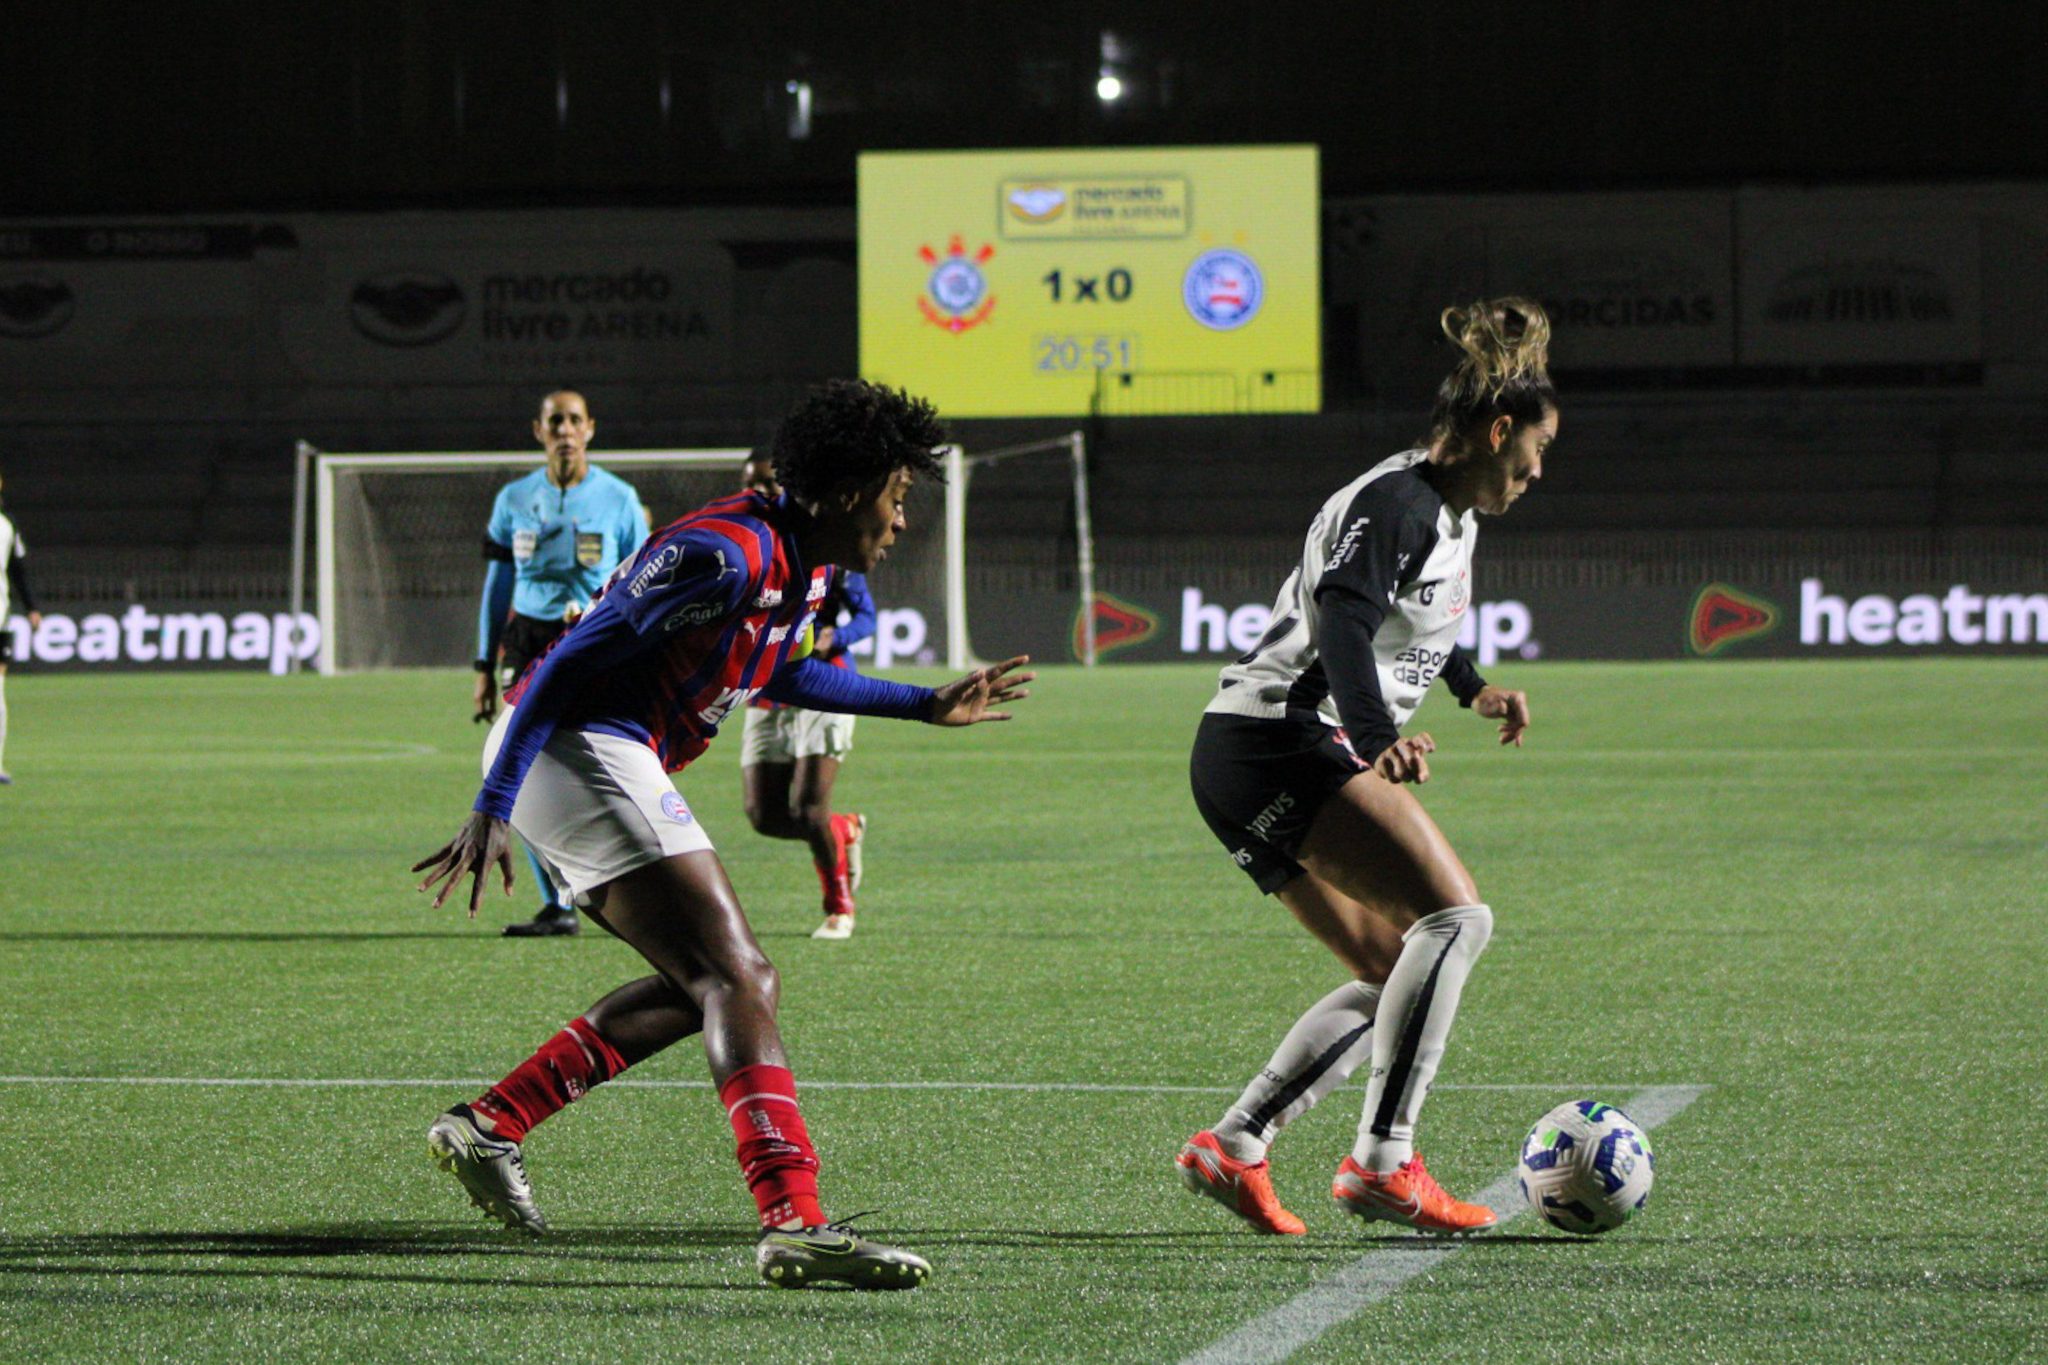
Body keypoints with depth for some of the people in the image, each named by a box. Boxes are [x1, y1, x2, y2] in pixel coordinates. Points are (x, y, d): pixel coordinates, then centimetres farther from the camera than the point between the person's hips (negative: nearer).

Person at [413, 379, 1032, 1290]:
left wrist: (927, 705, 37)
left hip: (600, 765, 11)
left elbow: (775, 674, 35)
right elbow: (573, 662, -21)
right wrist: (492, 811, -24)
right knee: (739, 981, -17)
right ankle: (795, 1223, -28)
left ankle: (485, 1128, 16)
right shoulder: (728, 556, -19)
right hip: (579, 748, -11)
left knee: (702, 987, 15)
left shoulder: (807, 569, 13)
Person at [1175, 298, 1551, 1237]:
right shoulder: (1397, 505, -14)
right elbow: (1342, 623, -31)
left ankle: (1231, 1147, 5)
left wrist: (1471, 688, 44)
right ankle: (1383, 1161, -23)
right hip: (1278, 743, -11)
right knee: (1455, 916, -19)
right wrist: (1381, 740, -45)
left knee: (1395, 978, 8)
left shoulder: (1454, 517, 18)